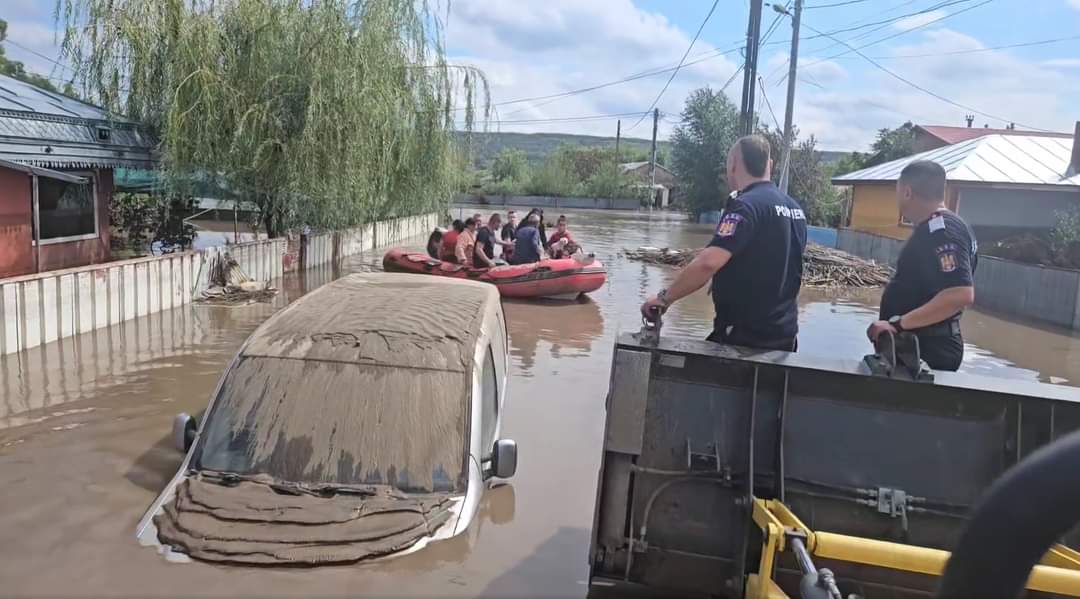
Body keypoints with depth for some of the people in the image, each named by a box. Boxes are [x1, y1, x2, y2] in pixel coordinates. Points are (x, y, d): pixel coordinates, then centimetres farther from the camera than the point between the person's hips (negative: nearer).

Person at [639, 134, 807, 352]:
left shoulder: (745, 205, -17)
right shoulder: (794, 208, 9)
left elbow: (708, 263, -28)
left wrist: (665, 297, -19)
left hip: (744, 335, -8)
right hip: (785, 334, 8)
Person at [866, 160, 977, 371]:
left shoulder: (940, 231, -19)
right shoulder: (940, 227, 13)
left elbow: (961, 295, -29)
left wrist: (898, 324, -29)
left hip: (926, 352, -10)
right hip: (930, 348, 10)